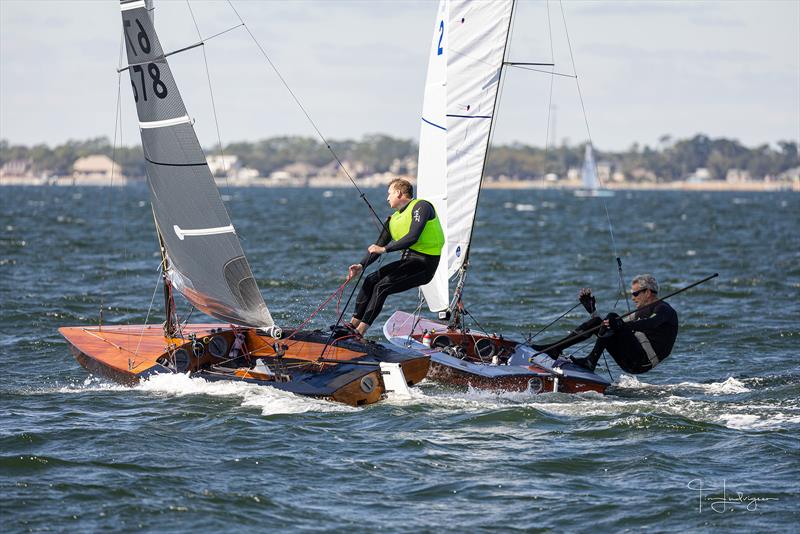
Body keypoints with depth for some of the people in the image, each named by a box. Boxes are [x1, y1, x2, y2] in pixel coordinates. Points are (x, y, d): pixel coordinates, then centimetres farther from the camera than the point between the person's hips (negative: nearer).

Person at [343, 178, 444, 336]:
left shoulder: (421, 207, -10)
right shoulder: (394, 219, 15)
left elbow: (413, 237, -22)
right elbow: (378, 246, 16)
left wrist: (385, 249, -22)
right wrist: (361, 265, 1)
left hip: (424, 264, -8)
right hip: (408, 260, 8)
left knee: (381, 287, -19)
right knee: (370, 281, -3)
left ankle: (360, 332, -19)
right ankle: (353, 325, -1)